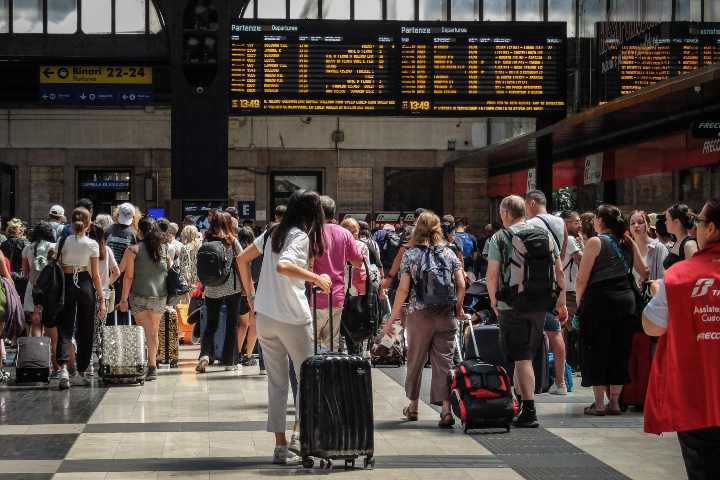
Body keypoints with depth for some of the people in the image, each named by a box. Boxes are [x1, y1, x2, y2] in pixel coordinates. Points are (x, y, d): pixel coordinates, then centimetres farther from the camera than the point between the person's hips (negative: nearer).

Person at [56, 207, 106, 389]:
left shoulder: (64, 241, 0)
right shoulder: (92, 244, -4)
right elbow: (95, 275, -4)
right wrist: (102, 299, 1)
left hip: (67, 284, 1)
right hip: (85, 284, -1)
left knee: (65, 328, 3)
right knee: (85, 330, 9)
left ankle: (62, 367, -19)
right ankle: (80, 373, 14)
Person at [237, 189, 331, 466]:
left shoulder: (273, 233, 11)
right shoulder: (301, 236, -11)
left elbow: (243, 259, 17)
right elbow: (283, 266, -29)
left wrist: (250, 295, 19)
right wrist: (316, 278, -20)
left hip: (264, 317, 7)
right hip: (293, 318, -7)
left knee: (276, 383, 10)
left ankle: (281, 446, 12)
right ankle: (299, 435, 3)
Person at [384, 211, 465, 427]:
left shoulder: (410, 254, -3)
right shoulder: (449, 253, 4)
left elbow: (403, 289, -5)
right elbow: (461, 285, 1)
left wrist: (392, 318, 0)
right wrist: (458, 308, 17)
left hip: (419, 315, -1)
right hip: (446, 315, 2)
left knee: (415, 361, 14)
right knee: (444, 361, 2)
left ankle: (413, 406, 27)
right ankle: (446, 409, -8)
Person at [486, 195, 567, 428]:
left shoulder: (499, 238, -5)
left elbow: (492, 275, -9)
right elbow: (560, 272, 9)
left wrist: (494, 302, 5)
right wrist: (561, 302, 16)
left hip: (513, 304, -4)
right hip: (540, 304, 5)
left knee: (522, 359, -3)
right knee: (527, 355, 16)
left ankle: (529, 411, -6)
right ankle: (521, 398, 23)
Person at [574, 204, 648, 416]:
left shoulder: (595, 242, -7)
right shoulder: (628, 242, 9)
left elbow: (582, 279, -10)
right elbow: (643, 271, 13)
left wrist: (579, 301, 1)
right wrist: (636, 290, 26)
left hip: (600, 299, -5)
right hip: (626, 299, 5)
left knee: (596, 350, 2)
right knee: (620, 351, 11)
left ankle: (599, 403, 1)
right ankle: (615, 401, 12)